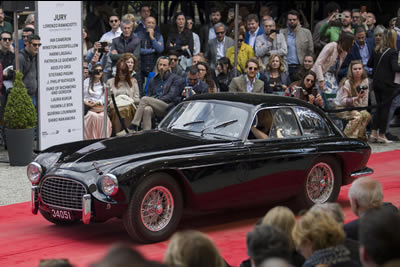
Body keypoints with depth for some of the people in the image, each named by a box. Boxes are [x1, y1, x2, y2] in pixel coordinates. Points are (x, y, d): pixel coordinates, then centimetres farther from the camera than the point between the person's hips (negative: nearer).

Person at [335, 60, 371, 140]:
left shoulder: (365, 81, -2)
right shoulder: (347, 83, -19)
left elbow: (365, 99, 5)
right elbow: (342, 101, -22)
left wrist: (363, 109, -8)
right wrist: (356, 98, -32)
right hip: (341, 108, -6)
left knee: (367, 115, -22)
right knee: (357, 116, -31)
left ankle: (360, 136, -2)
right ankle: (347, 137, -22)